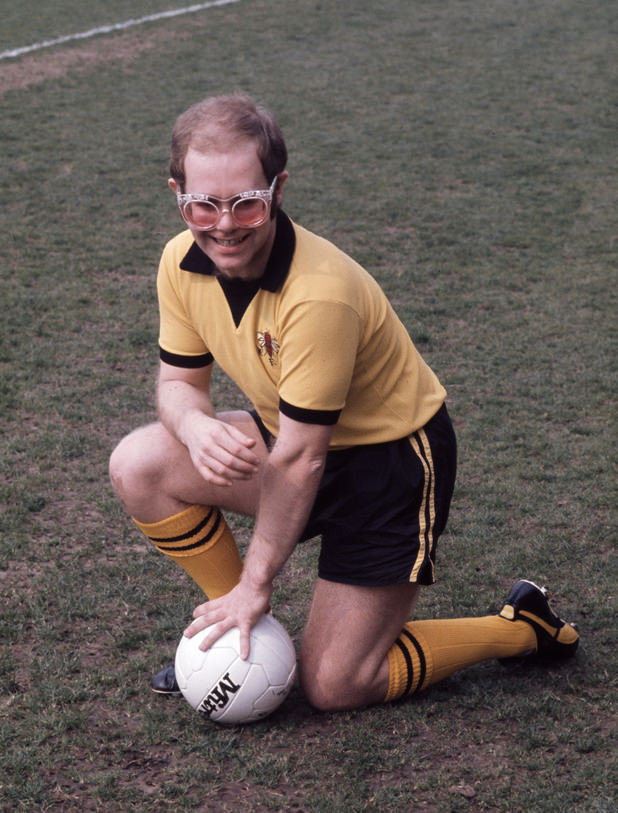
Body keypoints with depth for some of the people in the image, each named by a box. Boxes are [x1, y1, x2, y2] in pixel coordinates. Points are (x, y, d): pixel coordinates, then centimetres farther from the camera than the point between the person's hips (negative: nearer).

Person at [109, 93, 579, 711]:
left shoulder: (321, 293, -35)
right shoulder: (181, 262, -12)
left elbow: (298, 459, -28)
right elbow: (179, 380, 0)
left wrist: (255, 583, -19)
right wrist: (195, 425, -26)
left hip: (392, 459, -7)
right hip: (290, 434, 7)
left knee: (331, 686, -7)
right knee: (139, 465, -14)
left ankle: (524, 628, 13)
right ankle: (238, 627, 7)